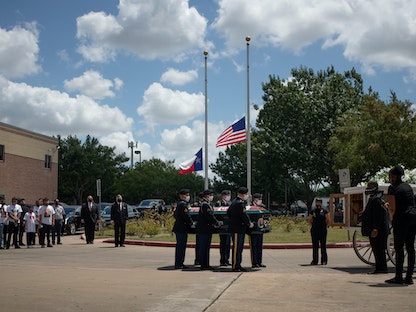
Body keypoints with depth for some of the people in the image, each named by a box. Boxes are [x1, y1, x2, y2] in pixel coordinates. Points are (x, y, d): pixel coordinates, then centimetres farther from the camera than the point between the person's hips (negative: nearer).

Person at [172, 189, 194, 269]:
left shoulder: (178, 204, 16)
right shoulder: (182, 204, -15)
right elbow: (186, 216, -19)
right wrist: (192, 224, -7)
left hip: (178, 228, 10)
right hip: (182, 229, -10)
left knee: (180, 246, 14)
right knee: (181, 246, -7)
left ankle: (179, 263, 20)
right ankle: (178, 264, -4)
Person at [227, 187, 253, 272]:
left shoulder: (234, 202, 15)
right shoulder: (240, 203, -18)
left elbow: (228, 212, 23)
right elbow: (243, 215, -20)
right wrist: (249, 224, -7)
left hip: (235, 228, 11)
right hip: (238, 229, -11)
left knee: (239, 247, 15)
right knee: (237, 247, -6)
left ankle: (238, 265, 20)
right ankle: (235, 266, -2)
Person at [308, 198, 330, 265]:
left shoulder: (324, 211, 4)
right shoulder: (313, 211, 10)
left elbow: (328, 221, 7)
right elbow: (309, 220, 16)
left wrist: (325, 226, -1)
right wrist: (312, 226, 5)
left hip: (323, 231, -2)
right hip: (314, 231, 2)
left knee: (323, 245, 0)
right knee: (315, 245, 4)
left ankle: (324, 260, 6)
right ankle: (315, 260, 9)